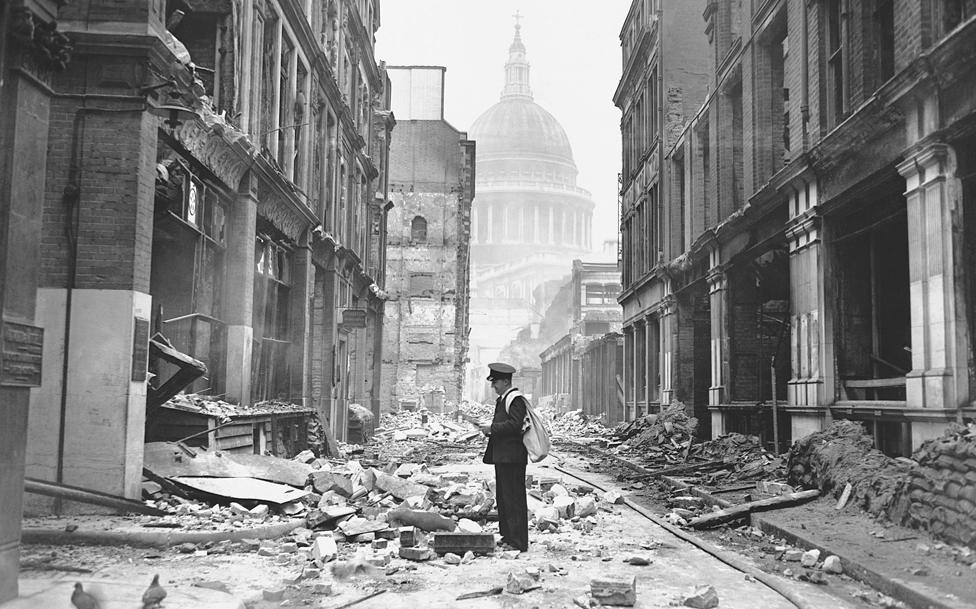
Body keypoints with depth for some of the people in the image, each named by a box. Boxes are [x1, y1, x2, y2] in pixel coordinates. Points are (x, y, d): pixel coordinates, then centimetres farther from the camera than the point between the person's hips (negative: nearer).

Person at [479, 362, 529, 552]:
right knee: (503, 499, 14)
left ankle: (518, 542, -3)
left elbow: (514, 424, -23)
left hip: (512, 458, -11)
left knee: (514, 499, -7)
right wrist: (490, 431, 5)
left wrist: (492, 428, -19)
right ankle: (507, 537, 22)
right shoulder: (502, 400, 19)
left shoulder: (516, 400, -12)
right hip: (502, 457, 11)